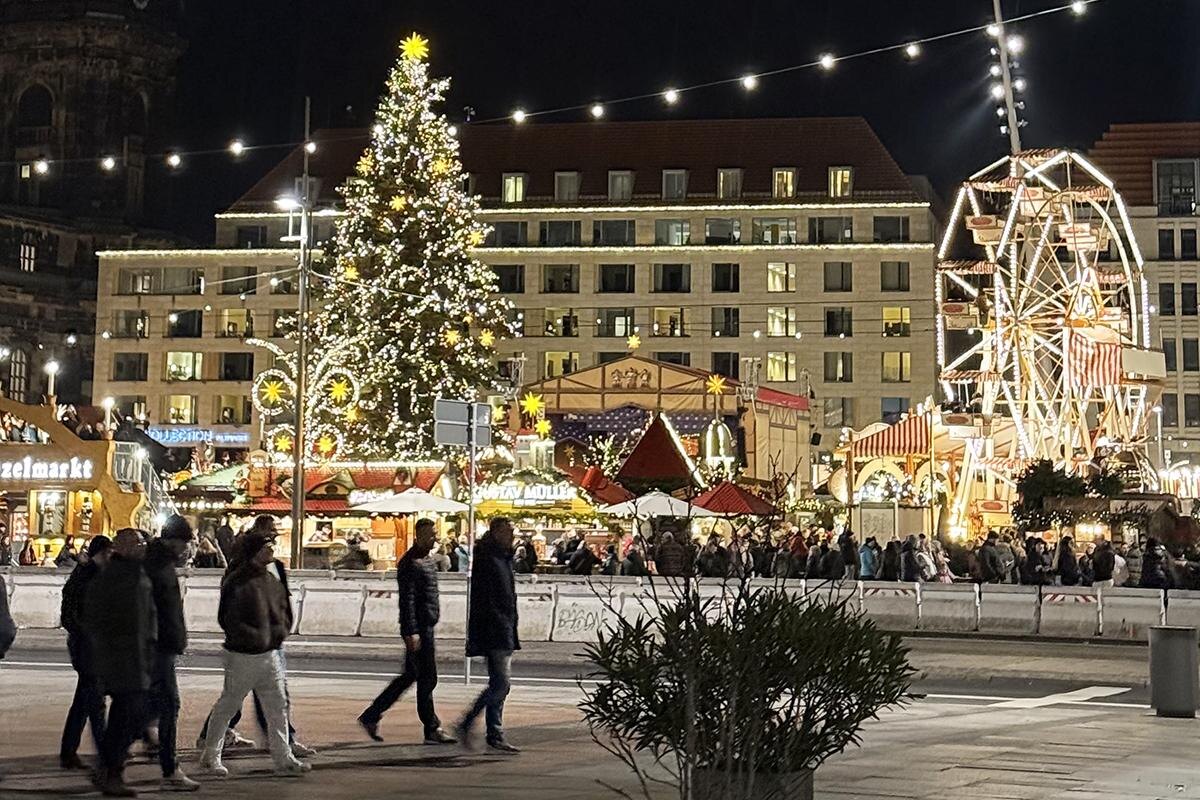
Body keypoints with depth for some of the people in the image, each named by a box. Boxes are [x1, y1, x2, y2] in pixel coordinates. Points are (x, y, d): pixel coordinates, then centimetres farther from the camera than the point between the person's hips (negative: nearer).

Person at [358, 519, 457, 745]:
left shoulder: (427, 560, 17)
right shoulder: (410, 563, -14)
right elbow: (407, 600, -19)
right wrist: (411, 632, -23)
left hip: (426, 627, 10)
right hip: (418, 628, -10)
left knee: (410, 676, 14)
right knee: (427, 679, -4)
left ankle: (371, 716, 19)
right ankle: (432, 730, 4)